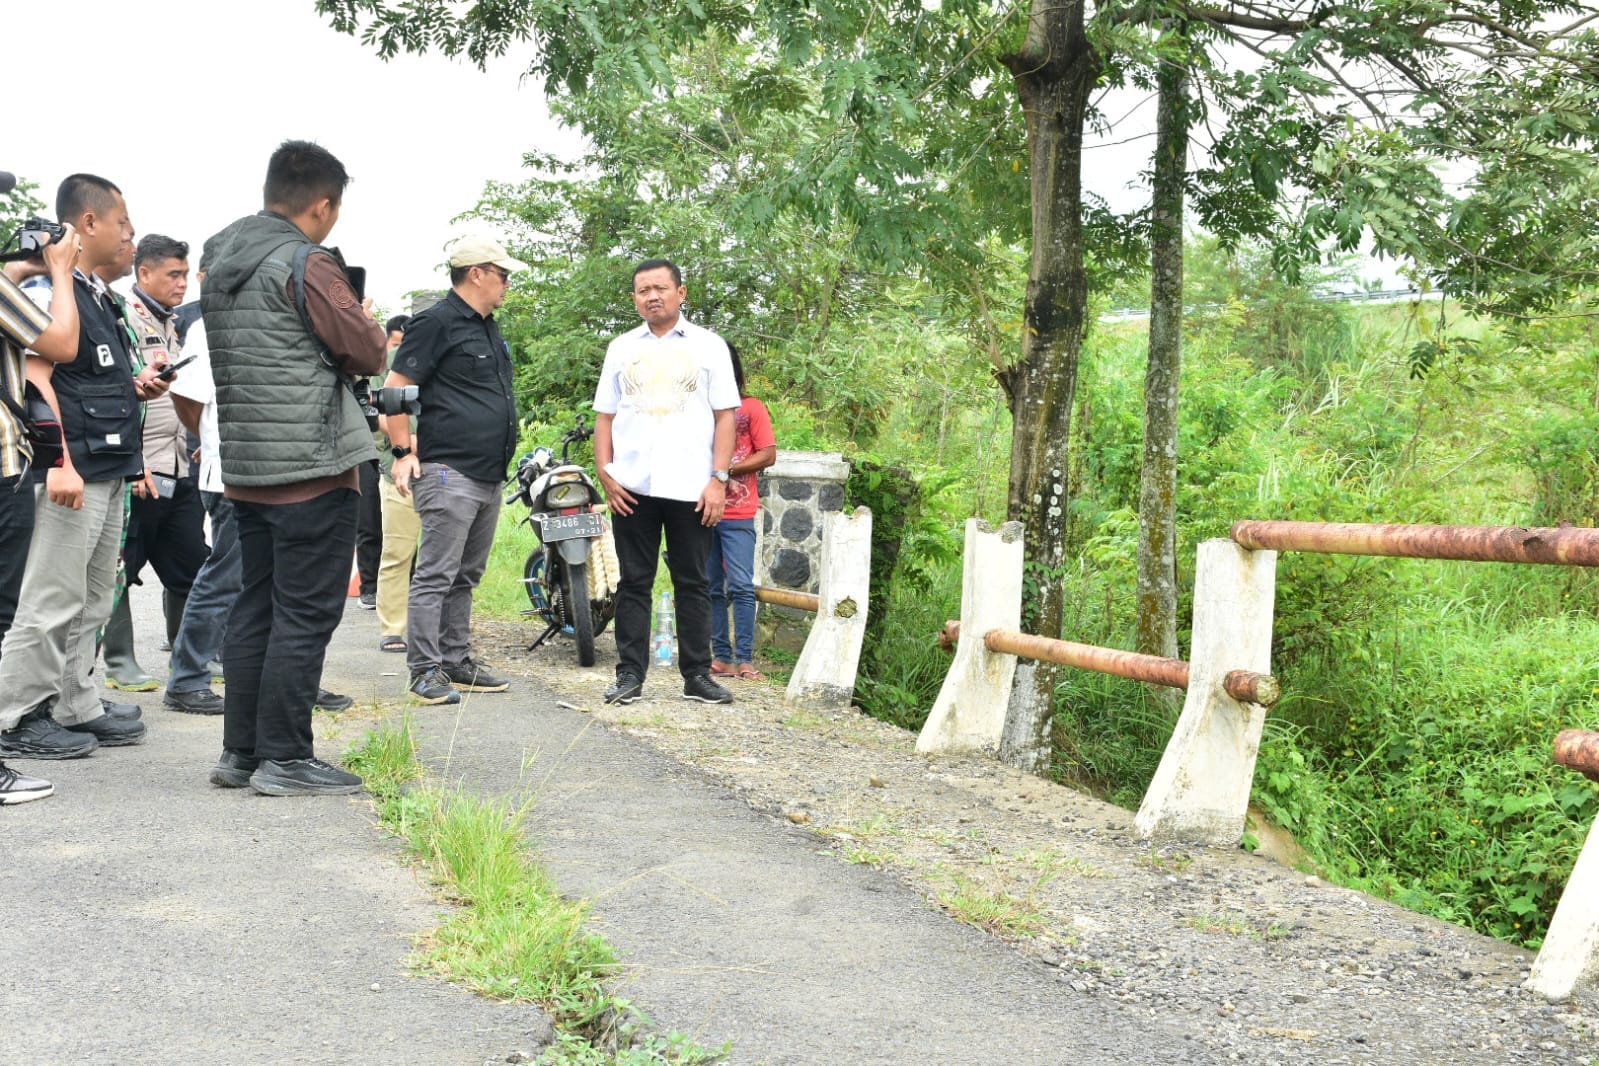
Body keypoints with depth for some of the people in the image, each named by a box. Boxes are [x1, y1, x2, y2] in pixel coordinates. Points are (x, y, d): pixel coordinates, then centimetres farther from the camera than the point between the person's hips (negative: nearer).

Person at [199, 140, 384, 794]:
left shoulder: (217, 260, 15)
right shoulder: (306, 263, -12)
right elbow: (368, 353, -10)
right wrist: (363, 320, 10)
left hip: (244, 464, 9)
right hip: (313, 467, -8)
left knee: (256, 606, 14)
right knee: (306, 614, -3)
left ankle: (241, 752, 18)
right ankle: (284, 759, -1)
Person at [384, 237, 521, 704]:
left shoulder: (489, 329, 19)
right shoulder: (437, 323, -9)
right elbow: (394, 388, -13)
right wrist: (403, 451, -15)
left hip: (488, 475, 9)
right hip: (450, 473, -9)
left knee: (465, 577, 14)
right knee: (436, 575, -8)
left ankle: (456, 661, 21)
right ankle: (425, 670, -6)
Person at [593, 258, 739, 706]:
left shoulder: (708, 345, 7)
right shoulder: (621, 348, 14)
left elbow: (724, 415, 3)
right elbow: (604, 416, 13)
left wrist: (719, 479, -6)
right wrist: (605, 472, -1)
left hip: (690, 486, -2)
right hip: (632, 486, 2)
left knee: (693, 584, 4)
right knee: (633, 583, 4)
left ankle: (697, 674, 9)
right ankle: (630, 674, 7)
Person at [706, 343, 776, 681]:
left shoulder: (751, 408, 4)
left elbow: (768, 455, -2)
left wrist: (727, 470, -11)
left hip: (738, 514, -3)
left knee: (741, 587, -7)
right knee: (711, 588, 5)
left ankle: (744, 659, -7)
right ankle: (721, 657, 9)